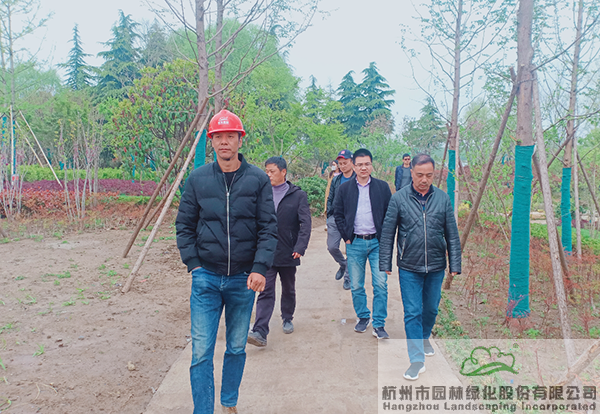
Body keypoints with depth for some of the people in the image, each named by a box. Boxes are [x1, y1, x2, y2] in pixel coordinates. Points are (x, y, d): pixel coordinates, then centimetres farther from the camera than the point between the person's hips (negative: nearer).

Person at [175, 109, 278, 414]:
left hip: (244, 278, 1)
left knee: (237, 349, 16)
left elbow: (268, 228, -4)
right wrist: (193, 264, -4)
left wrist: (260, 268, -14)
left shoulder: (258, 179, -3)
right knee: (201, 352, -1)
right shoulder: (197, 178, 0)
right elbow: (184, 225, 5)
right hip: (206, 278, 0)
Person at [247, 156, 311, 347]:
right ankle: (260, 332, -9)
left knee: (288, 290, 17)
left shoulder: (298, 195, -2)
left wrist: (300, 247, -20)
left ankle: (287, 319, 40)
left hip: (288, 253, 0)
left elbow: (305, 224, -8)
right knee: (265, 292, -6)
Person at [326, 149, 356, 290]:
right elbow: (330, 199, 16)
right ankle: (343, 264, 32)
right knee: (332, 247, 3)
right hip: (335, 219, 4)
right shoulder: (336, 180, 10)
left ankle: (348, 276, 18)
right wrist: (329, 216, 9)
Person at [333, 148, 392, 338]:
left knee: (380, 284, -4)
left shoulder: (382, 187, 4)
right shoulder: (344, 189, 5)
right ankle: (363, 317, 27)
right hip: (355, 243, 1)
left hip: (377, 242, -1)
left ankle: (378, 324, 6)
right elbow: (338, 215, 8)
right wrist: (347, 236, -1)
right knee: (356, 286, 8)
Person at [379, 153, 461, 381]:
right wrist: (385, 264, -4)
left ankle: (424, 339, 45)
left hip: (436, 267, 2)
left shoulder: (443, 198, -1)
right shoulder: (399, 198, -6)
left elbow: (452, 235, 4)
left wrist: (455, 265, 1)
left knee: (431, 308, 19)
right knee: (412, 313, -1)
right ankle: (417, 360, 9)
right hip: (409, 268, -2)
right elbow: (387, 234, -2)